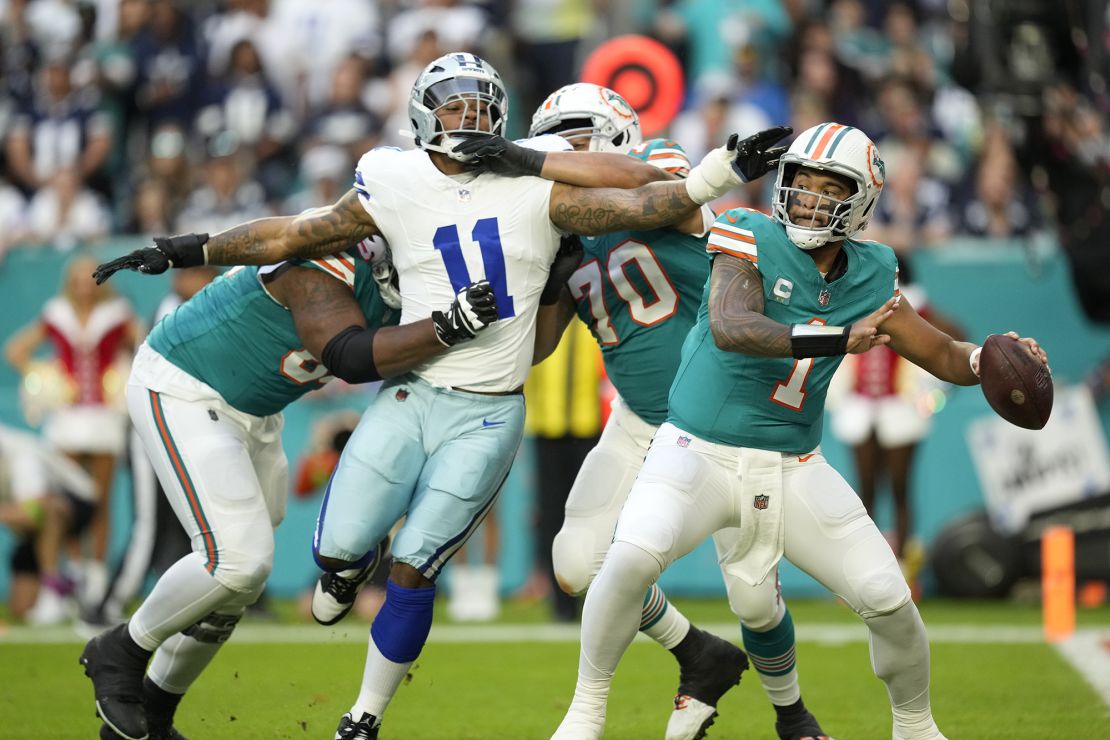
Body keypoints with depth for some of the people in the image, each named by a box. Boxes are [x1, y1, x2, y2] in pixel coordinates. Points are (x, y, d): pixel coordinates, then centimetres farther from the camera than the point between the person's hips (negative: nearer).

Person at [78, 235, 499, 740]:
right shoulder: (329, 265, -29)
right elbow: (349, 358, -43)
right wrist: (449, 327, -51)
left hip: (248, 411, 9)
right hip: (181, 391, -9)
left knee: (243, 577, 11)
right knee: (238, 560, -19)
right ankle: (122, 651, 5)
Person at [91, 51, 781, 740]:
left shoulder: (538, 189, -5)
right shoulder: (395, 190, 0)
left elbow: (644, 203, -9)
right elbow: (294, 235, 8)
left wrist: (724, 170, -23)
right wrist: (186, 251, 11)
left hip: (487, 417, -2)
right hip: (412, 394, 2)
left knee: (411, 573, -5)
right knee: (338, 548, -6)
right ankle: (348, 565, 37)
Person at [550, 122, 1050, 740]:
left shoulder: (871, 276, 2)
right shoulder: (751, 238, -13)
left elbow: (945, 356, 10)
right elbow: (729, 328, -31)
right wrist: (838, 339, -41)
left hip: (793, 469, 4)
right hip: (701, 452, -4)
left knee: (890, 601, 1)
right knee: (631, 559, -29)